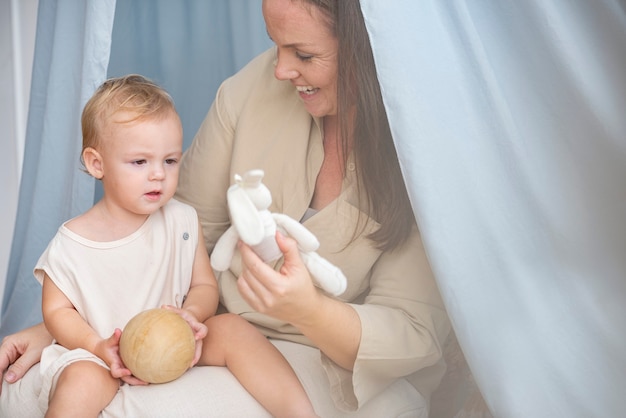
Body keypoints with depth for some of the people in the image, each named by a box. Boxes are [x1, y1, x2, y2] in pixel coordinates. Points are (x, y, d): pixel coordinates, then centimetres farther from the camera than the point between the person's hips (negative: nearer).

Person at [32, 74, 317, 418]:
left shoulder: (182, 222, -2)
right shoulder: (71, 244, -9)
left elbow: (205, 286, 2)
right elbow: (57, 310, -2)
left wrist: (191, 313, -21)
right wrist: (98, 347, -19)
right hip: (103, 354, -2)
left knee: (232, 328, -19)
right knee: (80, 383, -35)